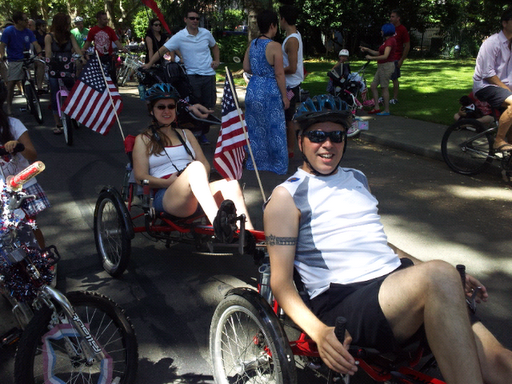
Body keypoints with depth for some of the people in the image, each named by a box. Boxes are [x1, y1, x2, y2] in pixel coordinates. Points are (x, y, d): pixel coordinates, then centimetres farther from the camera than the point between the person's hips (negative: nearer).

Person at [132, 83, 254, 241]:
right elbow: (141, 177, 3)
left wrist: (199, 178, -5)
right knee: (195, 166, -37)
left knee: (231, 184, -30)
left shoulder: (186, 134, 28)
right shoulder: (144, 139, 16)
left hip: (197, 195, 4)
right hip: (166, 196, -4)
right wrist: (171, 181, -14)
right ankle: (217, 220, -60)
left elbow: (206, 165, 20)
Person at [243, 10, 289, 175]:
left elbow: (246, 68, 9)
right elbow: (279, 74, -14)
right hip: (270, 91, -6)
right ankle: (276, 163, 15)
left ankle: (256, 161, 25)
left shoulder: (252, 44, 4)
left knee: (255, 126, 15)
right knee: (273, 127, 5)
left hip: (254, 88, 6)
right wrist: (285, 96, -8)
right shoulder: (274, 46, -14)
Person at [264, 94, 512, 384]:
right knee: (438, 276, -34)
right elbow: (281, 281, -2)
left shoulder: (358, 179, 23)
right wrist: (319, 331, -21)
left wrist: (451, 279, 19)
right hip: (341, 302, -6)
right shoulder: (287, 196, 4)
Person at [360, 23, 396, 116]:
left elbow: (385, 56, -24)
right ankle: (376, 108, 13)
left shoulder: (390, 40, -15)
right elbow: (378, 53, 19)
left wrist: (371, 58, -17)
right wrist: (367, 50, 14)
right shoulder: (387, 40, 16)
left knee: (384, 88, -4)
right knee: (373, 86, 9)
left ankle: (386, 110, 4)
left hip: (387, 66, -10)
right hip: (381, 66, 10)